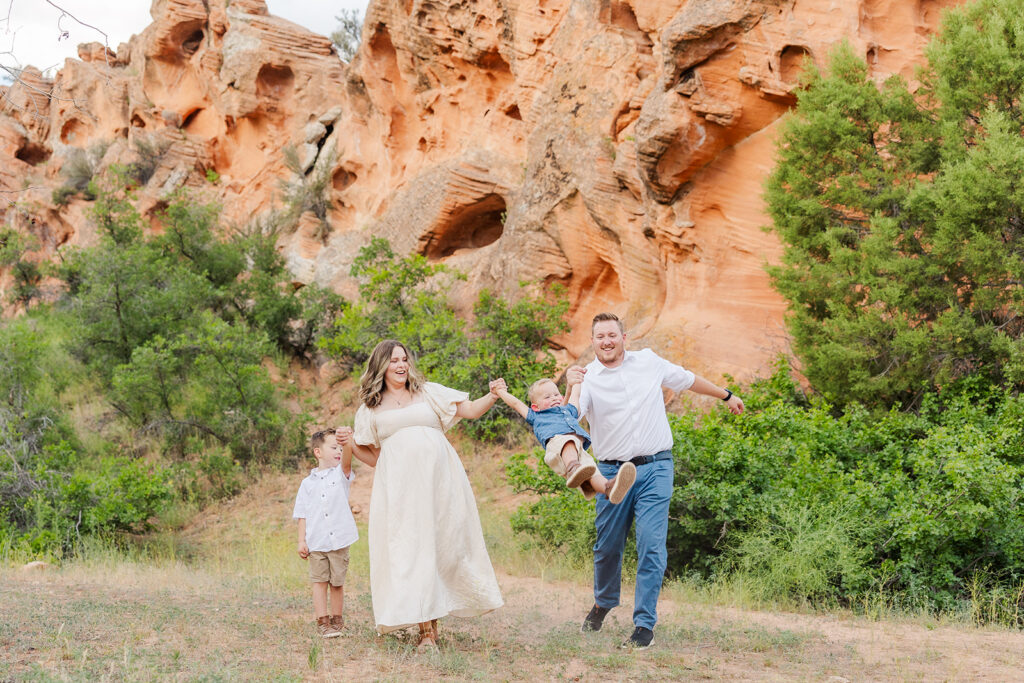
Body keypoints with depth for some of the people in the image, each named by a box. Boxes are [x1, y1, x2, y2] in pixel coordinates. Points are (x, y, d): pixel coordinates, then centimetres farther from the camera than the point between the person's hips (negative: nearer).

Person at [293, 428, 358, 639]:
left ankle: (336, 619, 19)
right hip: (316, 542, 0)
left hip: (339, 541, 0)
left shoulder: (341, 474, 6)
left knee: (337, 582, 7)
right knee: (320, 582, -1)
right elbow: (302, 515, 8)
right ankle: (323, 621, 4)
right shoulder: (308, 483, 7)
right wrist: (301, 541, 0)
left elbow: (346, 461, -19)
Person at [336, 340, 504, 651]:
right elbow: (374, 457, 18)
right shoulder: (371, 410, 16)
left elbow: (471, 410, 11)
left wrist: (493, 396, -5)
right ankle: (426, 629, -9)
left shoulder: (429, 393, 16)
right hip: (398, 485, 0)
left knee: (446, 543, -3)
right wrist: (351, 443, 2)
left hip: (438, 480, 1)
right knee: (408, 548, -9)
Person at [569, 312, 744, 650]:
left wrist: (726, 395, 32)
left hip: (655, 469, 0)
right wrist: (569, 388, -34)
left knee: (651, 545, -10)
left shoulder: (649, 362, 7)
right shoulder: (588, 378, -1)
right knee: (608, 545, 8)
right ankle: (603, 602, 37)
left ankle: (645, 625, -4)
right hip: (613, 471, 0)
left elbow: (687, 380, 23)